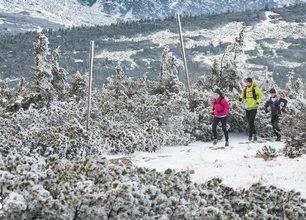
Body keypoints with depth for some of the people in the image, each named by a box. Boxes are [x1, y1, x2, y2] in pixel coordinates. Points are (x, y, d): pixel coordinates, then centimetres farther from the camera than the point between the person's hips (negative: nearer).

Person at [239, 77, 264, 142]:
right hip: (247, 107, 6)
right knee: (249, 122, 12)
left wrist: (258, 101, -15)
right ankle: (254, 134, 27)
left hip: (253, 108, -6)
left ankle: (250, 136, -7)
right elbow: (243, 95, 18)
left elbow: (261, 95, 0)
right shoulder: (245, 89, 7)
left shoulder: (255, 88, -7)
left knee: (251, 122, -11)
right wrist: (241, 98, -6)